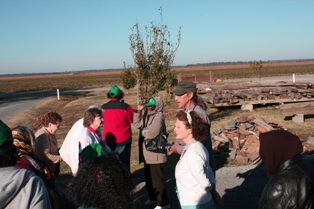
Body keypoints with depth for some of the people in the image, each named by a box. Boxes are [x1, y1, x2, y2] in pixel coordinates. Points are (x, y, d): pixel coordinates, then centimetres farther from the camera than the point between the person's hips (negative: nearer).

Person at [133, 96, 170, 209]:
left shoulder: (158, 117, -21)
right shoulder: (147, 114, 8)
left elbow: (151, 133, -30)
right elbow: (137, 124, 13)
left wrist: (143, 131, -9)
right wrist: (139, 111, -1)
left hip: (156, 154, -10)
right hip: (148, 153, 10)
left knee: (156, 179, -1)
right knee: (148, 177, 21)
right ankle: (153, 197, 40)